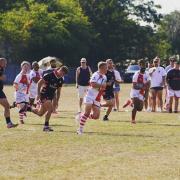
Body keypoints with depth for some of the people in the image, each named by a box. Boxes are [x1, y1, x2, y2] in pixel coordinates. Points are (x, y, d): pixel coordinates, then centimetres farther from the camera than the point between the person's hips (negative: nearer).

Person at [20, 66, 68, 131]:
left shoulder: (61, 80, 4)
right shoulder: (50, 75, -16)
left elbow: (58, 90, 15)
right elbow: (39, 83, -11)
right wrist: (38, 94, -14)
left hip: (50, 97, 7)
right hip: (44, 95, -7)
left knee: (40, 113, 9)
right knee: (50, 109, -21)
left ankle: (28, 108, 32)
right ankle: (46, 126, -10)